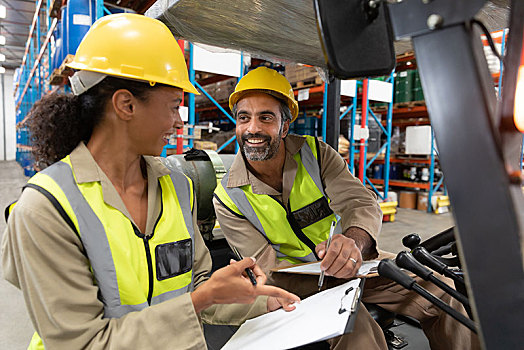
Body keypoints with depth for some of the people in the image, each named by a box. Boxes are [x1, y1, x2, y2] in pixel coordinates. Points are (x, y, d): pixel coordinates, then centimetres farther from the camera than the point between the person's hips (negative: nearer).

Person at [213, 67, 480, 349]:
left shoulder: (315, 152, -10)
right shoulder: (228, 198, -14)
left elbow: (362, 202, -17)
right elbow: (268, 268, -15)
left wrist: (353, 241, -41)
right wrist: (325, 271, -32)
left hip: (353, 261, 3)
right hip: (299, 281, -2)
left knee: (440, 292, -4)